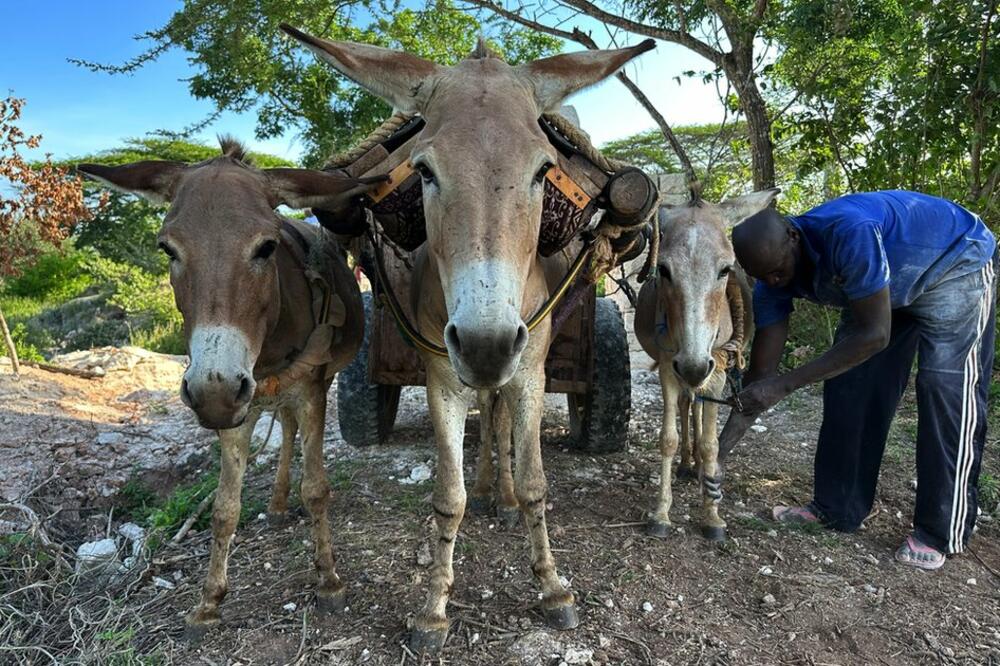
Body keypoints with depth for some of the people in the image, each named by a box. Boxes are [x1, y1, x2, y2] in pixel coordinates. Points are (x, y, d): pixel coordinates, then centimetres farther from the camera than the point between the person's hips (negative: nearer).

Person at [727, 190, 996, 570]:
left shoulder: (849, 231, -41)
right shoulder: (772, 281, -20)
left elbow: (875, 335, -38)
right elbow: (760, 371, -18)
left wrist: (785, 385, -41)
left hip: (957, 264, -6)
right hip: (884, 285, 6)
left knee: (946, 387, -12)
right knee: (847, 383, -2)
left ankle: (940, 533, -1)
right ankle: (836, 509, 9)